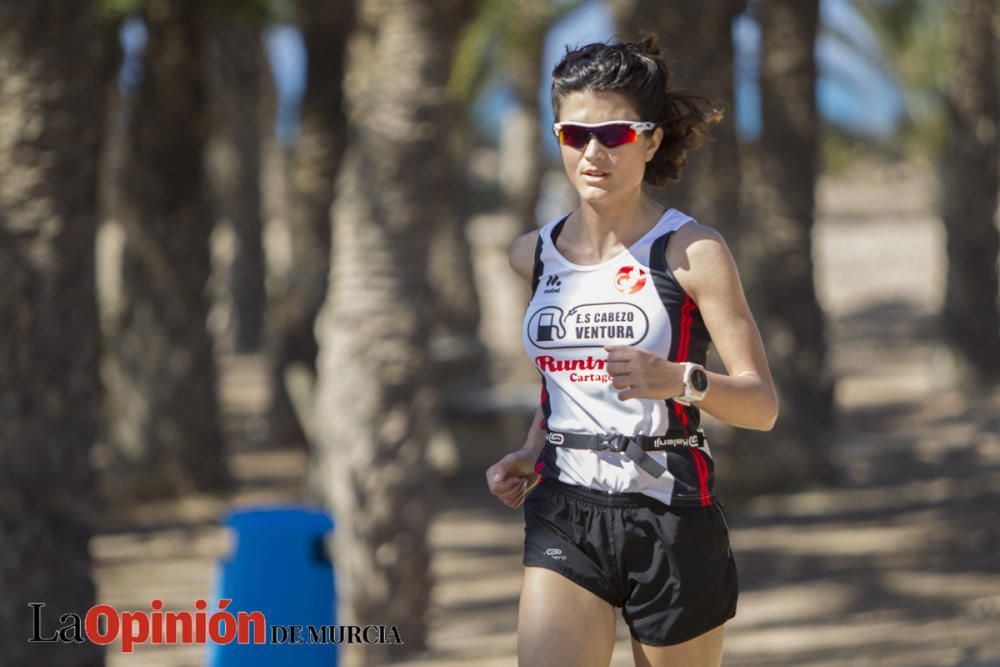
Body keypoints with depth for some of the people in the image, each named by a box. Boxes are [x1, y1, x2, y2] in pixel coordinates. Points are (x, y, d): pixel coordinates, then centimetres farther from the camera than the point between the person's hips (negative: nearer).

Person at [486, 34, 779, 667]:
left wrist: (682, 380, -27)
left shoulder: (693, 251, -6)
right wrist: (532, 453, 11)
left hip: (671, 514, -3)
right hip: (565, 518, 3)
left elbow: (762, 405, -8)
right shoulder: (535, 255, 9)